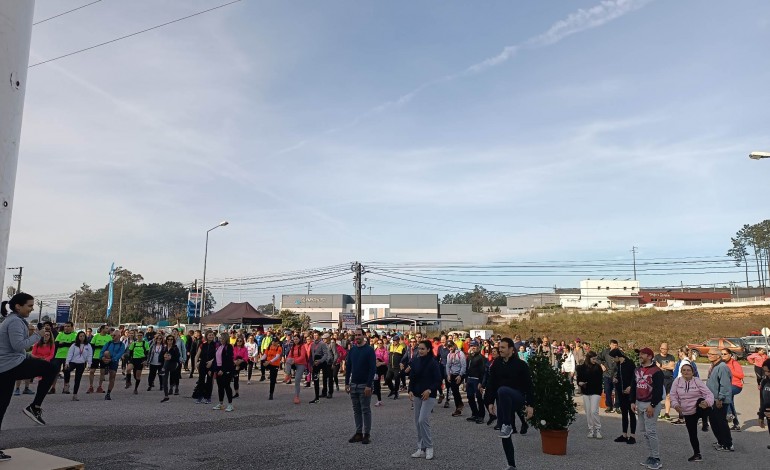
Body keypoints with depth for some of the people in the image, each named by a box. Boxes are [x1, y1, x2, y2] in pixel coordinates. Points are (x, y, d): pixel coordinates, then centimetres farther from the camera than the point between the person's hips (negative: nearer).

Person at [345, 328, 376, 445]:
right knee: (356, 410, 10)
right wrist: (347, 383, 6)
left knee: (366, 410, 2)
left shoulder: (369, 350, -9)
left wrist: (369, 385, -18)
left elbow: (372, 368, -12)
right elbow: (348, 367, 12)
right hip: (353, 385, 5)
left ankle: (367, 434, 9)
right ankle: (358, 433, 18)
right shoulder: (352, 350, 7)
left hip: (364, 385, -5)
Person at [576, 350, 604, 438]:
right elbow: (579, 378, 7)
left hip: (595, 392, -2)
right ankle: (591, 430, 17)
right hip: (586, 392, 3)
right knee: (588, 412, 7)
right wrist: (579, 383, -14)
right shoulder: (582, 367, 1)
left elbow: (600, 379, 1)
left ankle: (598, 430, 3)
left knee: (594, 411, -11)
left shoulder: (597, 367, -1)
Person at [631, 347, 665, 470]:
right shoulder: (637, 370, 12)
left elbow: (659, 390, -16)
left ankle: (656, 459, -1)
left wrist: (652, 406, -19)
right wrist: (633, 402, 11)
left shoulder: (656, 371, -13)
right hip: (639, 404, 8)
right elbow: (634, 387, 18)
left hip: (651, 405, -8)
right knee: (644, 431, 10)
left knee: (651, 431, -9)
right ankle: (651, 456, 19)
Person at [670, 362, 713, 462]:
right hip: (687, 413, 3)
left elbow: (709, 394, -13)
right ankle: (697, 454, 27)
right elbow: (673, 396, 1)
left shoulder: (697, 381, -8)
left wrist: (707, 402, -34)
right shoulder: (677, 381, -2)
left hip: (700, 409, -3)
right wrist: (675, 405, -18)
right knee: (692, 433, 10)